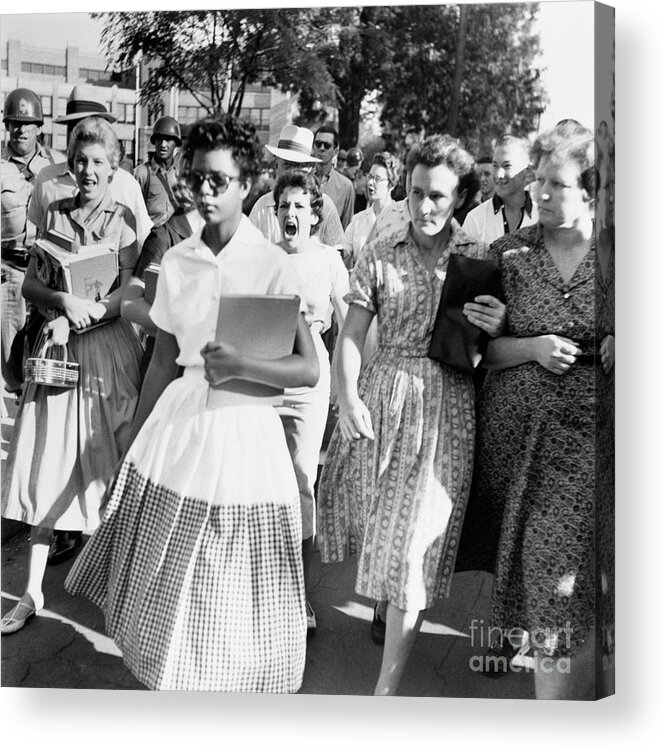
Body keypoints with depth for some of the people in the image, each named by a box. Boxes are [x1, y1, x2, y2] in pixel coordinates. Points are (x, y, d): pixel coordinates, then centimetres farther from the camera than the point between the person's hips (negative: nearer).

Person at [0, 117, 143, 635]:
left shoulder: (125, 219, -1)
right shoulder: (55, 214, 9)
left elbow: (129, 292, -9)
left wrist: (76, 320, -19)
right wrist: (65, 299, -14)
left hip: (108, 347, -3)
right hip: (58, 347, 3)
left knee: (106, 463, 3)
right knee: (47, 462, 5)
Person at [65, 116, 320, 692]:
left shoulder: (273, 264, -9)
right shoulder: (177, 261, 4)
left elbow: (309, 370, -11)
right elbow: (163, 360, 12)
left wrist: (241, 366, -25)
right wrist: (135, 441, 14)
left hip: (243, 428, -4)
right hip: (178, 422, 4)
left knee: (230, 598, 7)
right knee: (165, 581, 14)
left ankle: (232, 683, 33)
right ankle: (168, 676, 39)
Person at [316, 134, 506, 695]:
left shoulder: (480, 259, 2)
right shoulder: (379, 256, 2)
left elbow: (494, 350, 7)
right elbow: (352, 333, 0)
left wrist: (497, 328, -16)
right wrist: (348, 399, -13)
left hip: (446, 403, -2)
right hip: (382, 395, 2)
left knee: (415, 536, -2)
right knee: (378, 519, 16)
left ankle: (388, 685, 7)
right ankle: (386, 603, 50)